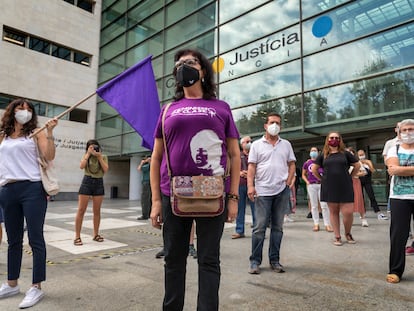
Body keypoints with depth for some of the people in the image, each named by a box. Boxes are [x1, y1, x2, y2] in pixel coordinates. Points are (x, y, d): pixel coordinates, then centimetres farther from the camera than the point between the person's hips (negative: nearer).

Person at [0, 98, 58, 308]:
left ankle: (36, 287, 3)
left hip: (32, 189, -4)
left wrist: (49, 132, -16)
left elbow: (49, 156, -7)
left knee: (35, 239, -4)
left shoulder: (35, 133, 5)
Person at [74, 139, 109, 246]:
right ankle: (77, 236, 1)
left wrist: (99, 157, -9)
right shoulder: (86, 156, 6)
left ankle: (96, 234, 17)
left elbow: (105, 170, -6)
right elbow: (81, 166, -12)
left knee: (97, 211, 6)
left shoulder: (103, 157, 8)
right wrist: (88, 154, -11)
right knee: (81, 210, -5)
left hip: (99, 183, 2)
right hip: (87, 182, -1)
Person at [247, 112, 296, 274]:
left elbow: (292, 165, 13)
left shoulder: (286, 144, 13)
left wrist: (288, 181, -1)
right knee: (259, 227, -1)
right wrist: (250, 186, -12)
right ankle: (255, 261, 9)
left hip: (282, 191, 3)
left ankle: (274, 260, 20)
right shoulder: (257, 145, 4)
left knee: (277, 227, 9)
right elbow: (251, 167, -1)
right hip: (262, 191, -3)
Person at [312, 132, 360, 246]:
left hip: (345, 187, 0)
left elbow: (357, 166, 13)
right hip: (329, 188, 1)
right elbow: (314, 169, 11)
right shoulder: (323, 155, 6)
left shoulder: (345, 153, 5)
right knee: (333, 212, 6)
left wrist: (349, 177, 8)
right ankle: (337, 237, 16)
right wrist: (322, 179, 6)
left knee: (348, 212, -5)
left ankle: (348, 234, 21)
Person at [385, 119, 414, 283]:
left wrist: (400, 170, -12)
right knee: (398, 234, 1)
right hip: (399, 197, -1)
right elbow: (393, 170, -9)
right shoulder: (394, 150, 7)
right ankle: (395, 270, 9)